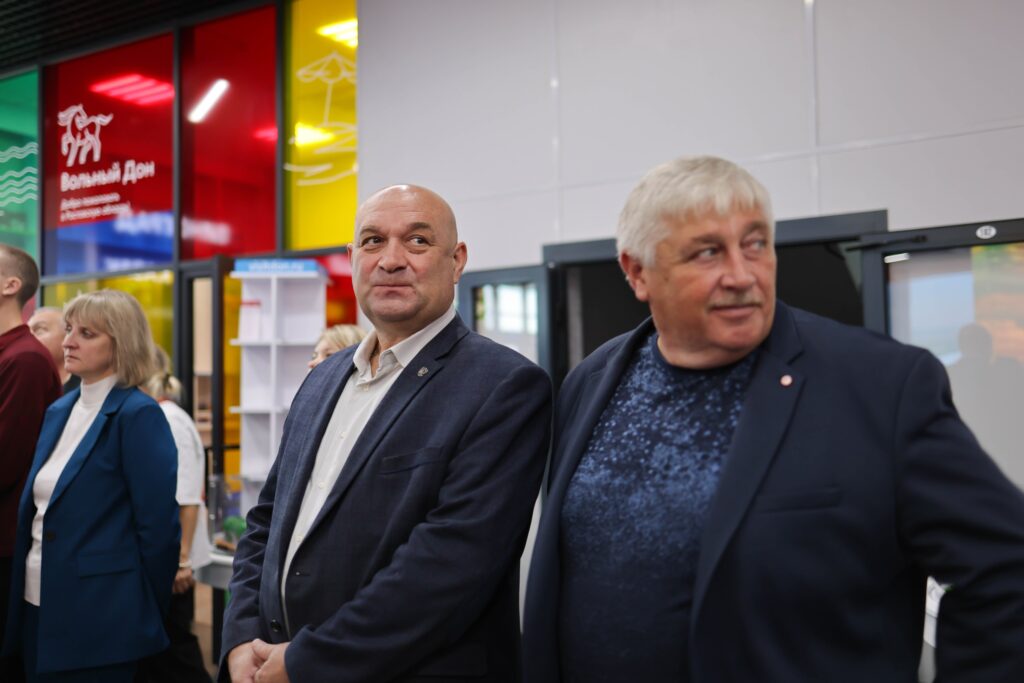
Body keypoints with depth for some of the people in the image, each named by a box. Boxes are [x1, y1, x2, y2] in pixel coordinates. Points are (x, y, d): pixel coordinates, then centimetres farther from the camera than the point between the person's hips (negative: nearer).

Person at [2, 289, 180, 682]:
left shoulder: (138, 415, -15)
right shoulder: (58, 412, 10)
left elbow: (158, 523, -16)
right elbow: (35, 509, 16)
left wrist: (144, 612, -8)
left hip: (99, 617, -7)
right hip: (38, 608, 8)